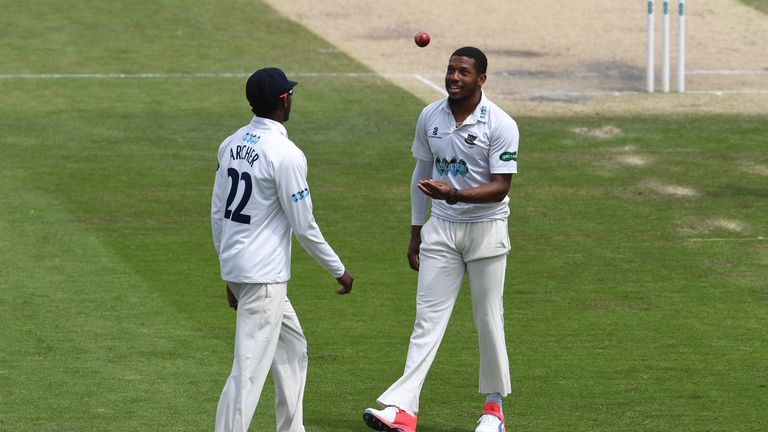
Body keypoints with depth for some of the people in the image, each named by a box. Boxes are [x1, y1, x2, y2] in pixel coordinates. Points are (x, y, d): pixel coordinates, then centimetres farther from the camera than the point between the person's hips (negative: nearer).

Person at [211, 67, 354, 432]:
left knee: (292, 349, 22)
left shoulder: (230, 145, 7)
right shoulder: (286, 155, -17)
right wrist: (339, 270, 1)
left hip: (234, 266, 9)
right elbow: (303, 227, -13)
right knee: (250, 369, -8)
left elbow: (217, 214, 12)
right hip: (263, 275, -9)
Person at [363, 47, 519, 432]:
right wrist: (415, 233, 14)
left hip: (486, 228, -3)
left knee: (489, 320, 5)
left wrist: (455, 194, -31)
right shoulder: (429, 117, 2)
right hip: (441, 228, 3)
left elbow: (500, 187, -15)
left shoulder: (500, 125, -12)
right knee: (428, 317, -5)